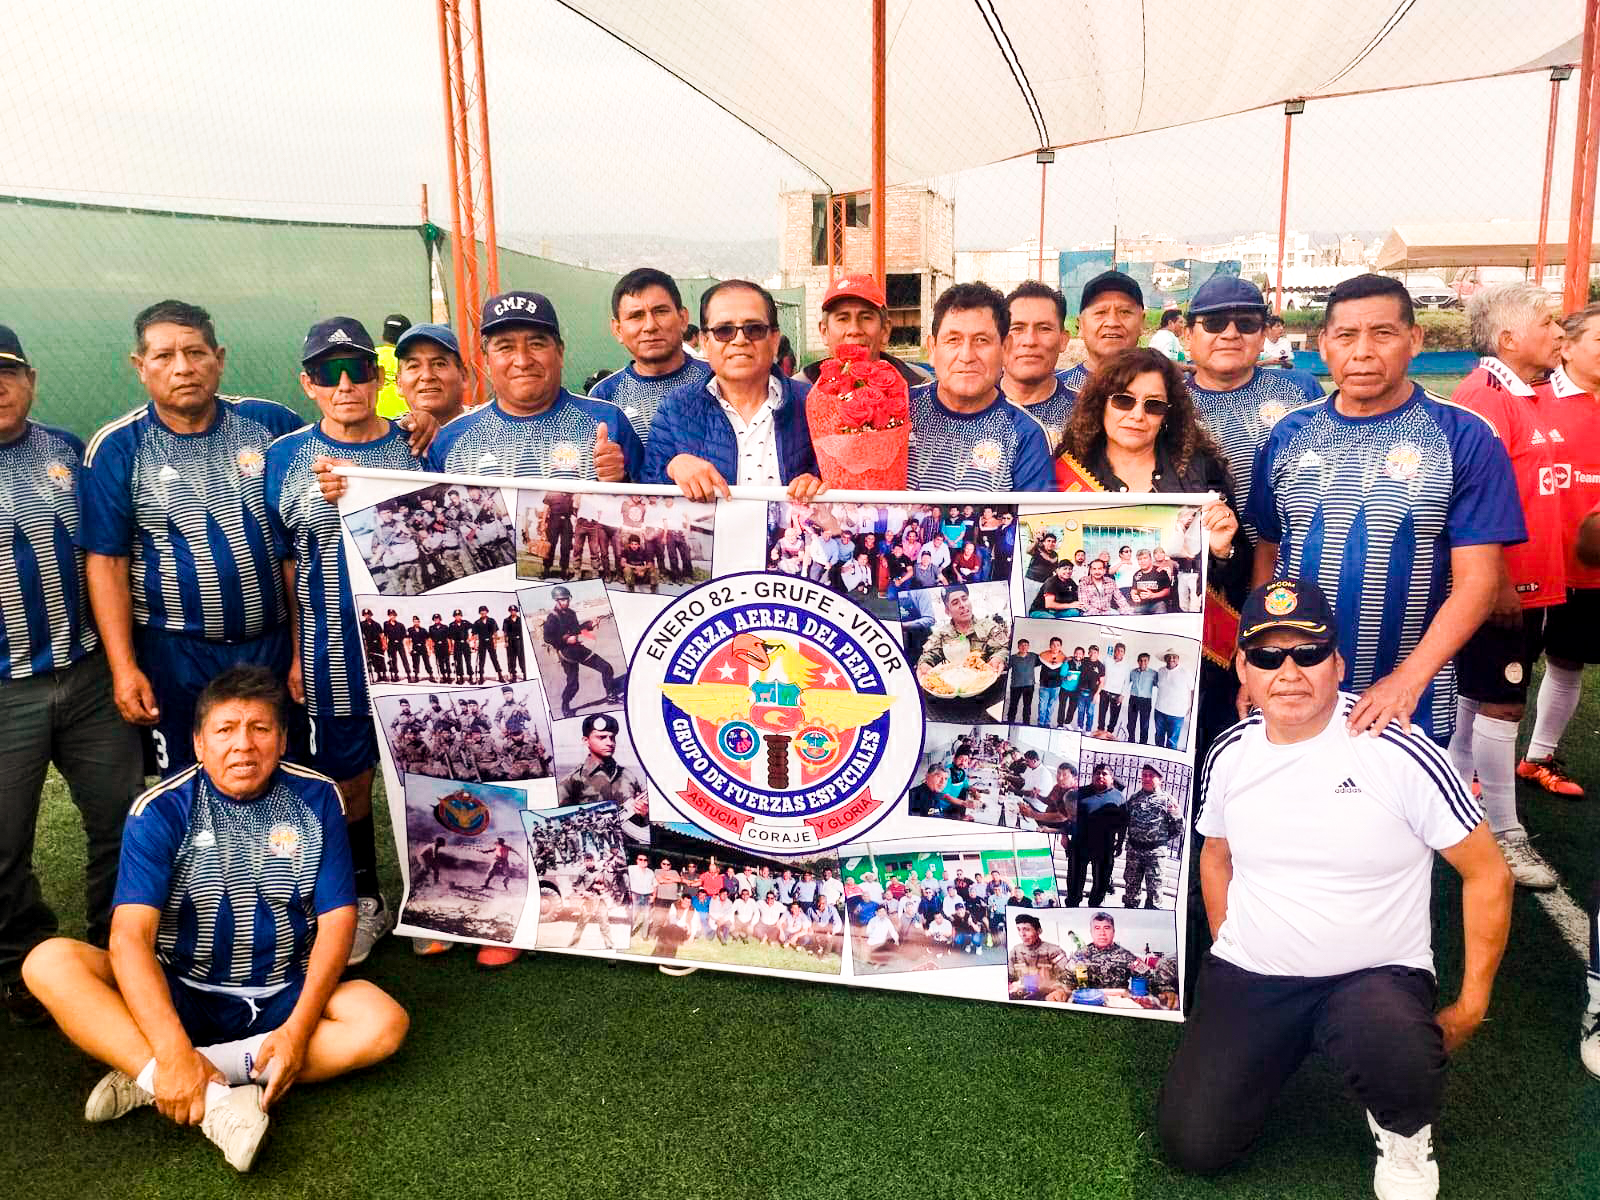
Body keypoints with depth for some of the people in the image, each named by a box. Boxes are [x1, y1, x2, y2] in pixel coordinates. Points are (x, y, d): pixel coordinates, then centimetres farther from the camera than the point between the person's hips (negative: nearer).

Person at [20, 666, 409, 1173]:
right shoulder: (162, 810, -9)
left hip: (283, 995, 1)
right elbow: (131, 935, -19)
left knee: (384, 1023, -27)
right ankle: (215, 1101, -37)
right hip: (178, 994, 0)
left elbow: (336, 919, -6)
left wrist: (299, 1027, -20)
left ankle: (145, 1076, -23)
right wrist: (175, 1051, -32)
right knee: (49, 962, -23)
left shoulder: (315, 798, -5)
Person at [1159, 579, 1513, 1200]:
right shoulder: (1230, 755, -2)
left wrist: (1469, 1007, -7)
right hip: (1248, 977, 4)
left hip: (1378, 977, -3)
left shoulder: (1398, 752, -16)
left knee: (1396, 1051, -37)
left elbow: (1488, 874, -8)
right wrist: (1230, 952, 11)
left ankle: (1404, 1134, 2)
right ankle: (1279, 1047, 24)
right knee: (1191, 1143, -6)